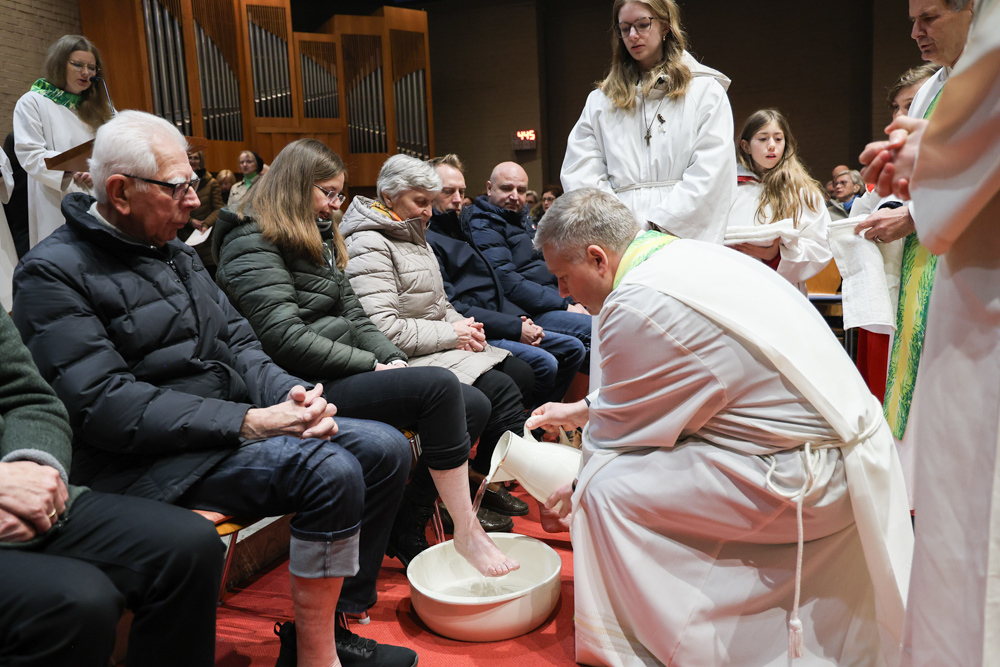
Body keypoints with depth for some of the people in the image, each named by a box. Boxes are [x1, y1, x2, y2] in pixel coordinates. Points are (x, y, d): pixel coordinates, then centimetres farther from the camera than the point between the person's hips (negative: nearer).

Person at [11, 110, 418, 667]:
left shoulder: (178, 253, 17)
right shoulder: (53, 273, -9)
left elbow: (238, 342, 14)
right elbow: (106, 405, -19)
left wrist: (290, 394, -8)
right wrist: (248, 422, -23)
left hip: (237, 428, 9)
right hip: (150, 463, -8)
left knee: (385, 449, -4)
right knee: (331, 471, -28)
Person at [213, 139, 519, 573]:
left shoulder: (319, 241, 23)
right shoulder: (251, 245, -7)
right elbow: (286, 339, -18)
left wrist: (394, 358, 0)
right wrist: (374, 367, -14)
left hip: (345, 374, 10)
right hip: (311, 389, -9)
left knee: (473, 406, -4)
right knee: (439, 386, -27)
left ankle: (406, 532, 2)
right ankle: (466, 533, -17)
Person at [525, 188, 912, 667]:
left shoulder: (636, 304, -20)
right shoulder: (685, 254, 8)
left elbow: (615, 436, -8)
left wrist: (572, 494, 8)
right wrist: (582, 410, 28)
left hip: (811, 479, -10)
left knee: (609, 489, -14)